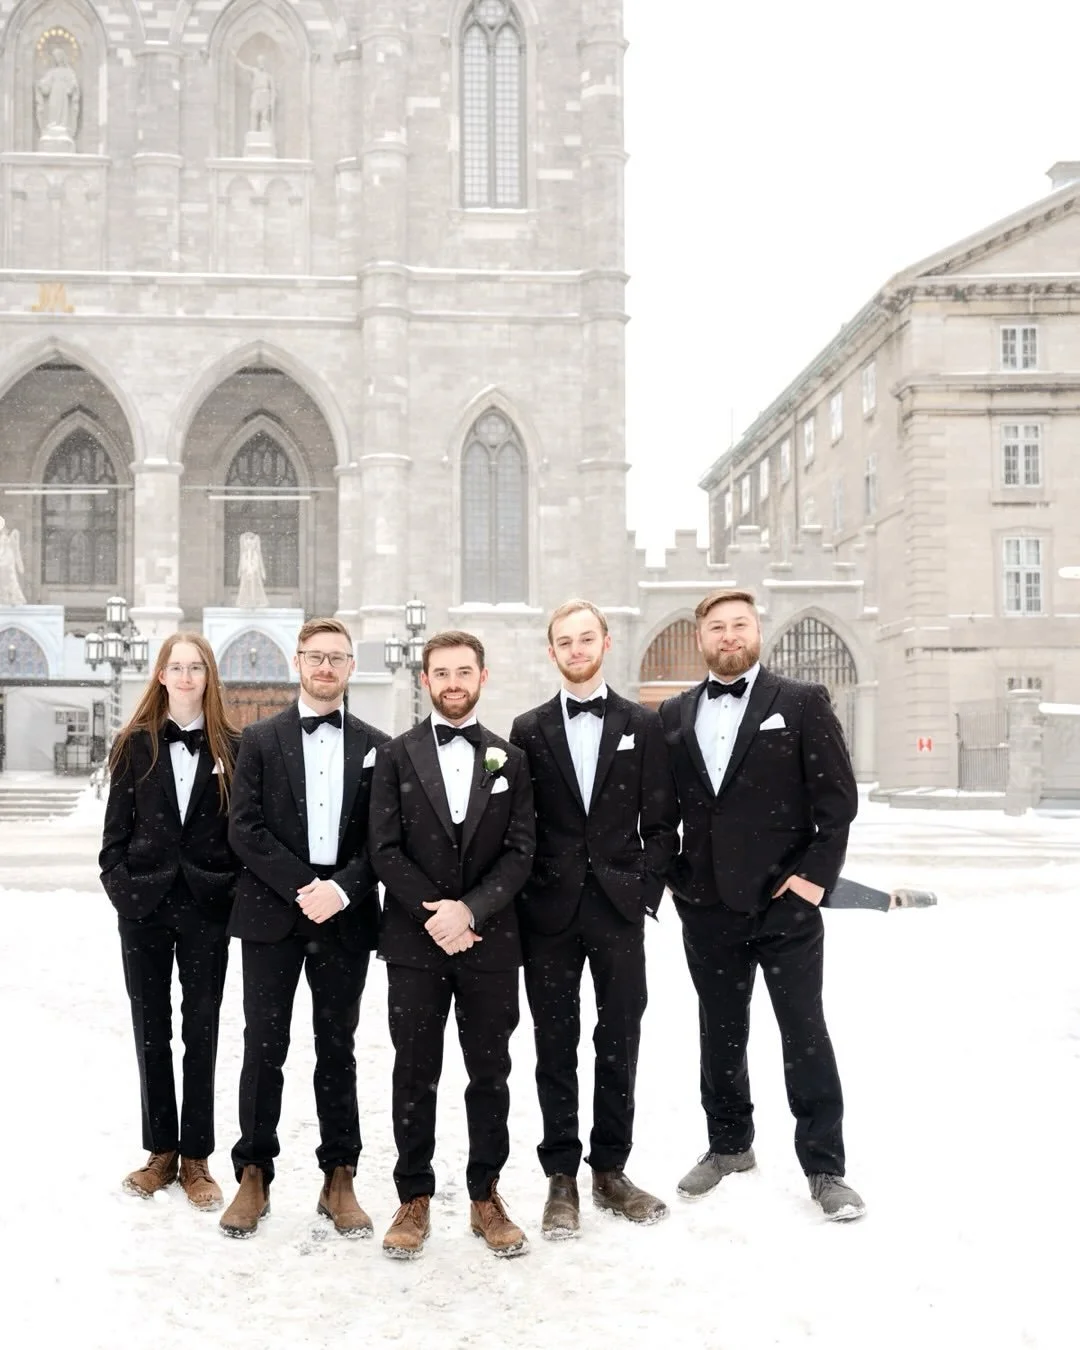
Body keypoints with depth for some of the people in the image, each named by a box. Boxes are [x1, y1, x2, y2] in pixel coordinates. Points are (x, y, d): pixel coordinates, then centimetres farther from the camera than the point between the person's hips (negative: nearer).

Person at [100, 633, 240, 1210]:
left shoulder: (232, 747, 1)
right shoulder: (135, 745, 4)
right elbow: (116, 828, 5)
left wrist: (234, 891, -7)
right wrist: (119, 885, -5)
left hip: (206, 907, -1)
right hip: (144, 905, 2)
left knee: (201, 1032, 4)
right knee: (150, 1030, 9)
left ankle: (196, 1157, 13)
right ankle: (161, 1151, 20)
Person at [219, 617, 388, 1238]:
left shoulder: (376, 747, 7)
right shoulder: (261, 740, 5)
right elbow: (245, 828, -3)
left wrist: (341, 889, -13)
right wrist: (302, 887, -13)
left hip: (346, 916, 1)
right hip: (272, 913, -1)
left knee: (337, 1048, 8)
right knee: (264, 1046, 3)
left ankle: (340, 1178, 16)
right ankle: (254, 1175, 14)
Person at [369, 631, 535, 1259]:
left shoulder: (510, 759, 8)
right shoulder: (397, 757, 5)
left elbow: (521, 851, 1)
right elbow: (386, 849, -2)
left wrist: (470, 909, -13)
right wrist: (434, 915, -11)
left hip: (490, 940, 1)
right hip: (415, 941, -1)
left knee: (490, 1073, 7)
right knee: (415, 1075, 4)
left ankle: (486, 1196, 18)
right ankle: (415, 1198, 16)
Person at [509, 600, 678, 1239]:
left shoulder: (643, 725, 5)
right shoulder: (529, 729, 6)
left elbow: (662, 822, 4)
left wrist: (646, 892, -4)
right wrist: (523, 899, -2)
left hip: (619, 907, 0)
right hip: (550, 913, 0)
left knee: (620, 1043, 6)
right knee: (556, 1046, 5)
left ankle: (610, 1169, 19)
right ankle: (562, 1176, 14)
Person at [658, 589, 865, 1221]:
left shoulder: (802, 702, -3)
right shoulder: (675, 715, 8)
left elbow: (839, 797, -5)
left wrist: (815, 876, -11)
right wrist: (672, 877, 3)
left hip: (784, 902, -4)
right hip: (708, 907, 4)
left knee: (805, 1032, 1)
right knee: (720, 1032, 15)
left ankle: (825, 1167, 12)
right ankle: (729, 1145, 31)